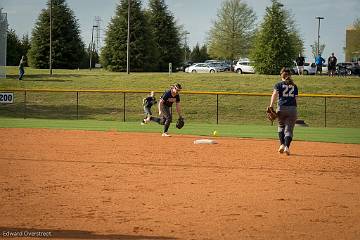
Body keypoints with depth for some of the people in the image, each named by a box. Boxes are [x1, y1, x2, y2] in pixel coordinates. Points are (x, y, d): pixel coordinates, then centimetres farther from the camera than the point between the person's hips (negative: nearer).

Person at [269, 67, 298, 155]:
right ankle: (287, 147, -16)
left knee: (281, 126, 20)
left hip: (281, 108, -1)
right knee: (289, 129, 2)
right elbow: (296, 99, 13)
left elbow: (275, 94, -8)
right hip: (292, 109, 1)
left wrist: (271, 106, -15)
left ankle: (282, 144, 6)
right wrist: (295, 113, 19)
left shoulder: (279, 84, 8)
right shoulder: (294, 86, 15)